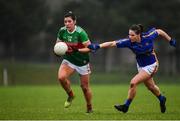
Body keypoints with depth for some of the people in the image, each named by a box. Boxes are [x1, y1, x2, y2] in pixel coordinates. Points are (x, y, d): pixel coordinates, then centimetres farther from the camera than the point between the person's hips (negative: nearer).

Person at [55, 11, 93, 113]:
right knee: (61, 77, -24)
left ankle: (90, 107, 29)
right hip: (69, 60, 3)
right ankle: (70, 95, 4)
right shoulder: (62, 31, -8)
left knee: (85, 87, 5)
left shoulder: (80, 33, -22)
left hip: (82, 62, -3)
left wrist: (77, 50, -33)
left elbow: (89, 48, -19)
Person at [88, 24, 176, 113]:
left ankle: (126, 106, -3)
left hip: (151, 65, -5)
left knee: (133, 82, -18)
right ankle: (161, 99, 53)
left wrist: (170, 40, 3)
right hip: (140, 65, 5)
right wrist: (98, 46, -41)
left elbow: (159, 31, -7)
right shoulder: (128, 42, -22)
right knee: (151, 86, 24)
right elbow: (112, 43, -29)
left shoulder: (148, 36, -26)